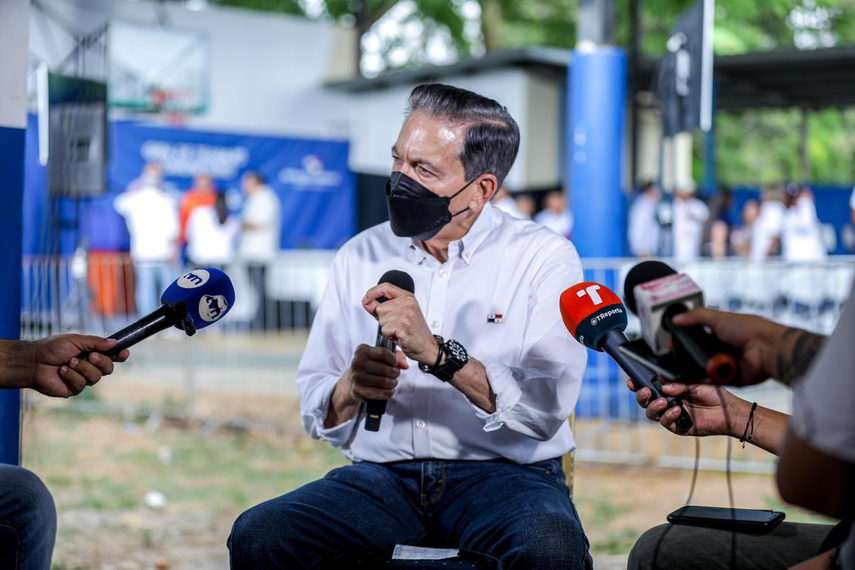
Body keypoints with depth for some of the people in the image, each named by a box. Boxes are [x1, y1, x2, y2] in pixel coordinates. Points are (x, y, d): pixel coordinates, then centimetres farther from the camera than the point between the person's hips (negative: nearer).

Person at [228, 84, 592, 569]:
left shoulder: (544, 257, -1)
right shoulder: (360, 256, 10)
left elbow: (548, 409, -14)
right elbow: (318, 418, 9)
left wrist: (438, 354, -24)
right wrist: (352, 387, -14)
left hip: (505, 473, -3)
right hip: (384, 473, 3)